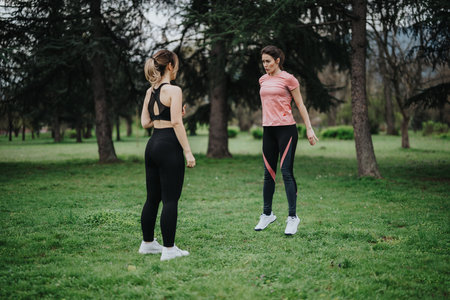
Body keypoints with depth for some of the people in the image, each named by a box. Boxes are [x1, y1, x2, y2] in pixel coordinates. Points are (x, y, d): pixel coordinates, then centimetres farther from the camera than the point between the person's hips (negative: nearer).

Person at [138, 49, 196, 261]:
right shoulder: (173, 90, -11)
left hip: (152, 145, 8)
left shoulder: (150, 91, 12)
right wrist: (188, 152, -14)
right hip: (169, 146, -8)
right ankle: (169, 249, 0)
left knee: (152, 198, 16)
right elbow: (177, 123, -16)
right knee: (170, 200, -3)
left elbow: (145, 122, 13)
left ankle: (148, 243, 26)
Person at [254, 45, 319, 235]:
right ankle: (267, 214, 20)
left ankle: (292, 217, -3)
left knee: (286, 173, -8)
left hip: (286, 129, -6)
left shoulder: (288, 79, -5)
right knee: (268, 173, 9)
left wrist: (309, 128, -6)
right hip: (268, 130, 6)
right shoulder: (263, 80, 12)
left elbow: (300, 105, -2)